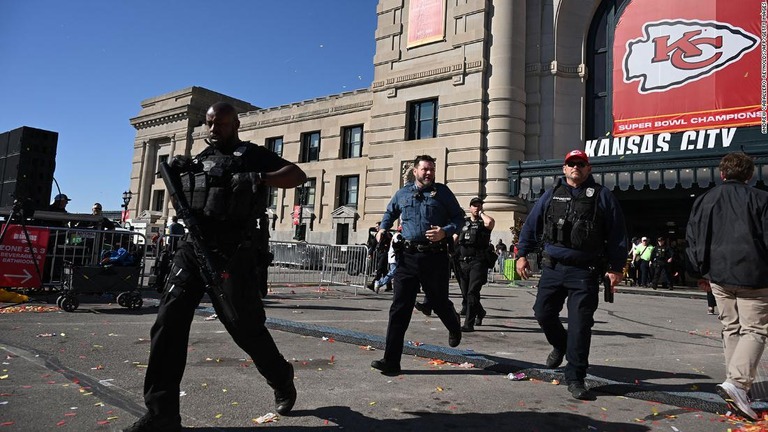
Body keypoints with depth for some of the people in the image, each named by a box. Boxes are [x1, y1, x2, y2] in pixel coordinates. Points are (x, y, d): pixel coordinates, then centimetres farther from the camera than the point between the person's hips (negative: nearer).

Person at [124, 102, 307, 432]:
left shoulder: (252, 155, 4)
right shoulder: (200, 160, 20)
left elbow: (298, 175, -6)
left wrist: (259, 179, -21)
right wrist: (177, 176, 4)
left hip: (233, 255, -5)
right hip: (192, 248, 5)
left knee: (245, 326, 3)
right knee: (168, 323, -6)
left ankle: (282, 379, 30)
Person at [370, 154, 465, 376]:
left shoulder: (442, 192, 2)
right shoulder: (402, 193, 11)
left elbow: (458, 217, 4)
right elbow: (390, 213, 28)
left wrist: (445, 232, -14)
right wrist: (383, 229, 10)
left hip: (435, 257, -2)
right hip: (408, 256, 2)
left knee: (439, 303, 13)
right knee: (399, 308, -3)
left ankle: (454, 328, 50)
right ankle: (391, 361, 1)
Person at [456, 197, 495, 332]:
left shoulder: (484, 223, 4)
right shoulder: (463, 223, 16)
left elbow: (490, 222, -21)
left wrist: (481, 213, -4)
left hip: (478, 262, -5)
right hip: (462, 262, 5)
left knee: (472, 293, -13)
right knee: (465, 294, 13)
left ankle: (469, 323, -11)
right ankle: (480, 312, 38)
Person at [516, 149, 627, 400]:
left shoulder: (602, 196, 4)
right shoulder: (551, 195, 11)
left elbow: (617, 234, 3)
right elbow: (531, 225, 11)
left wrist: (616, 267, -1)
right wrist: (522, 254, 6)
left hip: (585, 271, -3)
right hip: (553, 267, 3)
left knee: (580, 325, -3)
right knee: (543, 313, 6)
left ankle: (575, 378, 9)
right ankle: (560, 345, 38)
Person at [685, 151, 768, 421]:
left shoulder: (705, 200, 7)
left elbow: (693, 239, 8)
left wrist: (700, 273, 16)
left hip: (719, 276, 4)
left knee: (731, 328, 16)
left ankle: (739, 382, 23)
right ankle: (737, 382, -16)